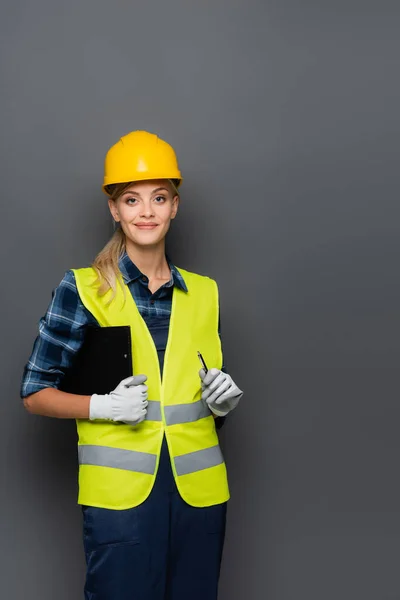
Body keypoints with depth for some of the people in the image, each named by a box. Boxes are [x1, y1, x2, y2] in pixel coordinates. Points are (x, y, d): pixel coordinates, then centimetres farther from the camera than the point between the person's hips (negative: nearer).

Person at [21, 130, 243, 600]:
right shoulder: (82, 290, -2)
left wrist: (223, 398, 0)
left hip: (197, 491, 4)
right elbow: (35, 394, 0)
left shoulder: (202, 294, 11)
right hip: (120, 493, -4)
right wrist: (105, 405, -15)